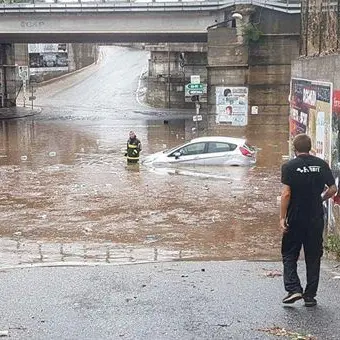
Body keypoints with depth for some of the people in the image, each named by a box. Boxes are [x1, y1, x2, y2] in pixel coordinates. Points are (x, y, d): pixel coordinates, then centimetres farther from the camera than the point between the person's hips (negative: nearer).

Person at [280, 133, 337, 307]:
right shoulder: (321, 164, 1)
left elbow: (286, 194, -15)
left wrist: (282, 217, -10)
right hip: (316, 219, 3)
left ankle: (293, 289, -3)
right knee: (313, 257, 11)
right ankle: (310, 296, 13)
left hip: (295, 219, -3)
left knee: (289, 255, 11)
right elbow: (332, 189, 1)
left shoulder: (289, 166, -9)